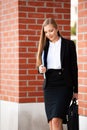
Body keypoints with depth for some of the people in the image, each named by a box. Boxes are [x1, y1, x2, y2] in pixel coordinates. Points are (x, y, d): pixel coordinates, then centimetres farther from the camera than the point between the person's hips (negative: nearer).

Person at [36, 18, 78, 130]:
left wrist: (75, 90, -3)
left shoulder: (69, 44, 0)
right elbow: (40, 65, 17)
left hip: (64, 85, -5)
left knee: (56, 121, -17)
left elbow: (74, 68, 0)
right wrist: (40, 68, -8)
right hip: (49, 85, 5)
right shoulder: (44, 46, 12)